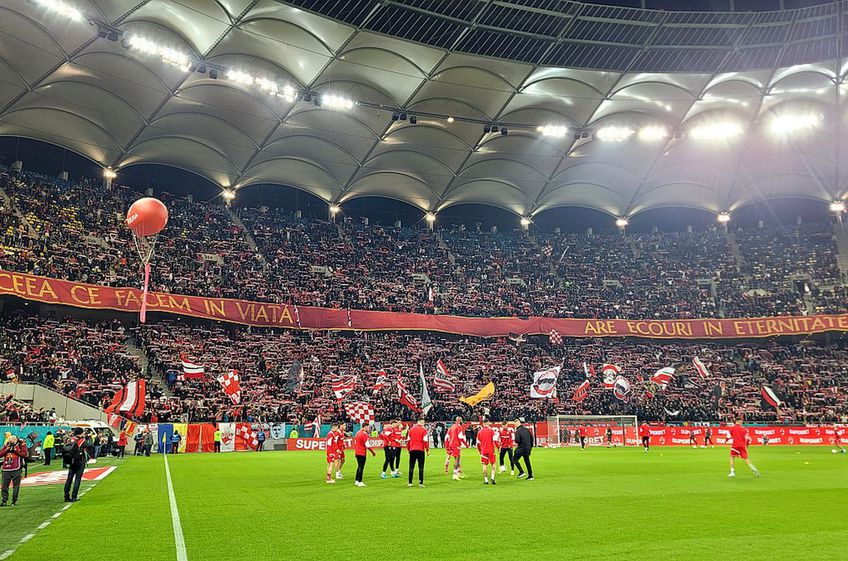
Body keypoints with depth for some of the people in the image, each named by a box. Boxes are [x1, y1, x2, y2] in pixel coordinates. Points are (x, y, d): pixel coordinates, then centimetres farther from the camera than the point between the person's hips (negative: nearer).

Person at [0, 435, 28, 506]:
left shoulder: (21, 444, 0)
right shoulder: (6, 445, 12)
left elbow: (25, 454, -9)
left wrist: (16, 450, -13)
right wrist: (6, 449, -6)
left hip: (16, 469, -4)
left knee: (16, 485, -1)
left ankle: (14, 501, 8)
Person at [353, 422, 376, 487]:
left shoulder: (358, 433, 12)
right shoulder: (364, 434, -16)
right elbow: (367, 445, -16)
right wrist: (373, 452, -6)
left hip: (357, 452, 9)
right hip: (362, 453, -9)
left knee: (359, 467, 17)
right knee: (361, 467, -4)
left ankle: (357, 481, 20)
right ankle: (360, 482, -2)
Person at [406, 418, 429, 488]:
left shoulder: (411, 429, 8)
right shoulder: (423, 429, -5)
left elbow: (408, 440, 11)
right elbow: (425, 440, -8)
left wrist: (408, 449, 21)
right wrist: (428, 450, 0)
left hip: (412, 450, 3)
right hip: (420, 450, -3)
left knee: (411, 467, 8)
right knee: (421, 467, 3)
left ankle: (410, 482, 7)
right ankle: (420, 483, 1)